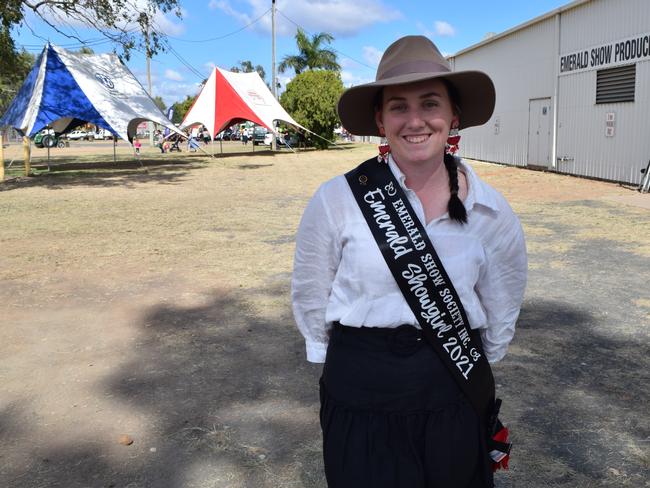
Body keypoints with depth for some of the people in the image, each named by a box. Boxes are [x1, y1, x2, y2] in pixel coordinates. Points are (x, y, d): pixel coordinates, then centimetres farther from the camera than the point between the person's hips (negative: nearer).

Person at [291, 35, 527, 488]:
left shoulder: (492, 212, -6)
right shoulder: (337, 199, -13)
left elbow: (501, 315, 9)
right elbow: (310, 297, -1)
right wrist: (355, 359, 8)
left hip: (454, 402, 2)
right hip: (359, 400, -2)